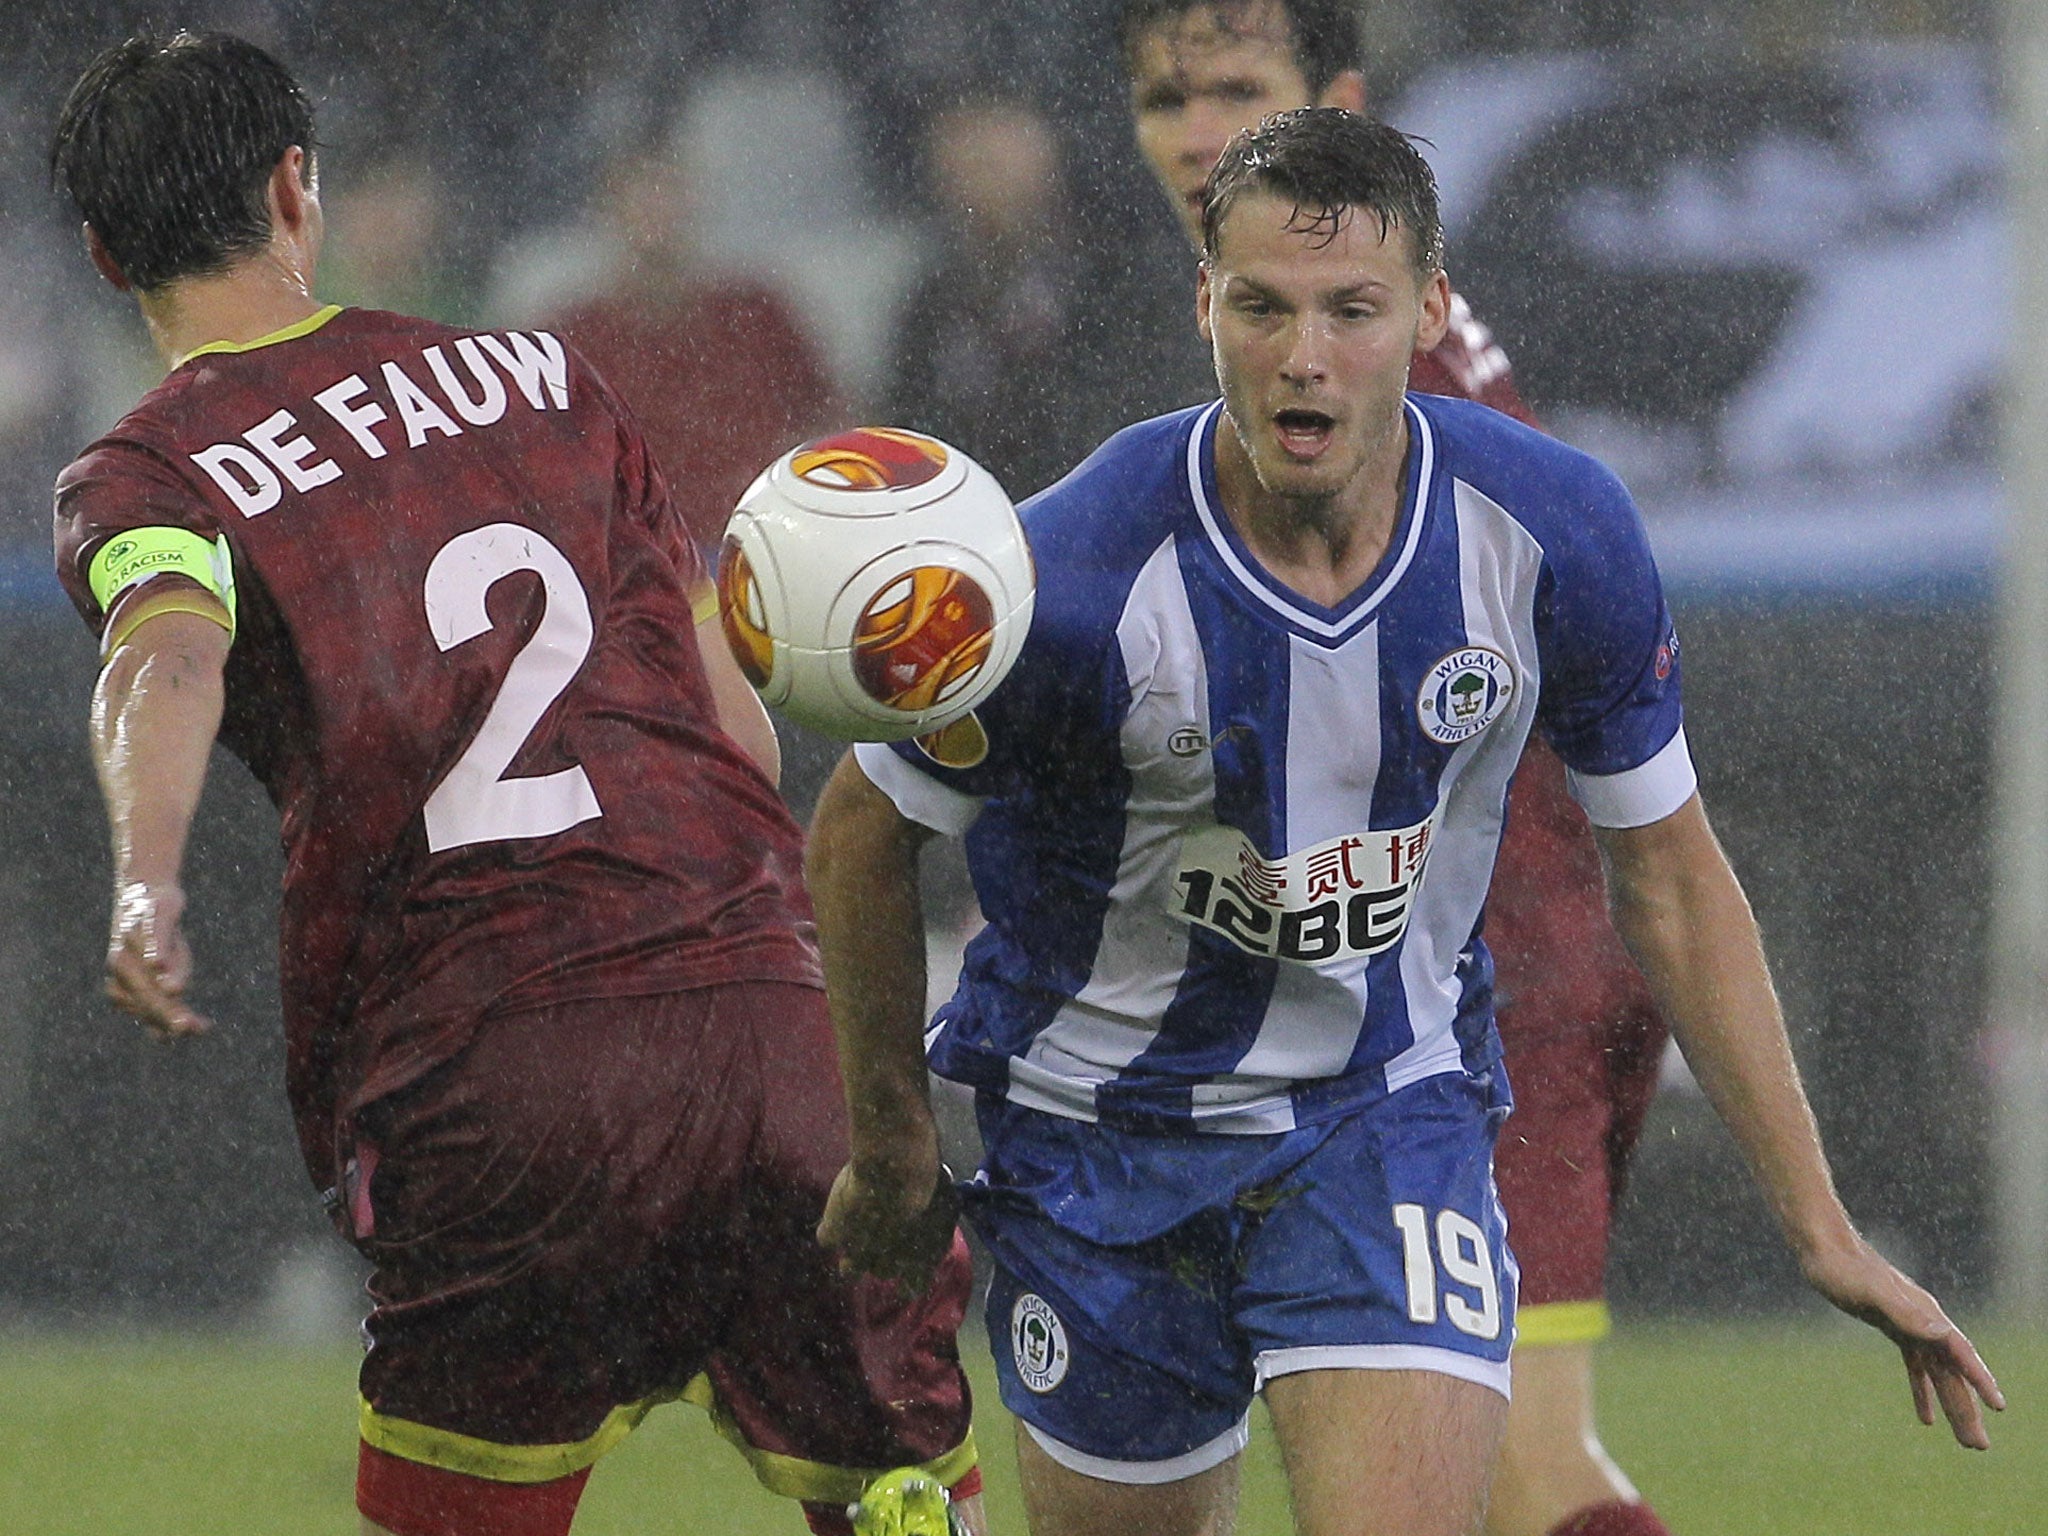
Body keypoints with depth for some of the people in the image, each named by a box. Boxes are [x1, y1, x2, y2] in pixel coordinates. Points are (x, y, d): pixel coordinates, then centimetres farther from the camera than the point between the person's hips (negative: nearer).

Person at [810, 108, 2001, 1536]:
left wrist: (1822, 1229, -2)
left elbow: (1670, 877, -1)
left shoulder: (1557, 534, -15)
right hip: (1103, 1133, -1)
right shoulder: (1078, 578, -25)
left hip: (1394, 1109, 1)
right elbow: (863, 831, -6)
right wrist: (892, 1149, 5)